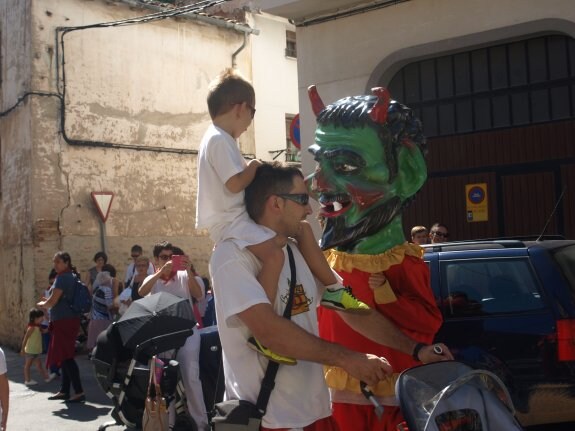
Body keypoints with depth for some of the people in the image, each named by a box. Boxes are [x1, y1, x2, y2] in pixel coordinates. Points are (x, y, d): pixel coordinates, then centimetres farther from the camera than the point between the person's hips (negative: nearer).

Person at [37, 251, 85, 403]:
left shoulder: (62, 278, -14)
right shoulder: (72, 276, 15)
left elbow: (52, 301, -15)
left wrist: (41, 305, 4)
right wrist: (47, 302, 21)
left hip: (64, 321, -10)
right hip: (68, 320, 10)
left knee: (65, 357, -10)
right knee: (65, 356, 15)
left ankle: (79, 392, -13)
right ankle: (64, 391, 23)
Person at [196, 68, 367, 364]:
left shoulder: (218, 139, 19)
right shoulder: (219, 140, -16)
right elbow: (235, 184, -24)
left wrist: (252, 172, 10)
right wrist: (254, 168, -8)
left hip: (241, 215, 11)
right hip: (229, 221, -11)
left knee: (302, 230, 11)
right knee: (274, 254, -34)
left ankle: (333, 290, 19)